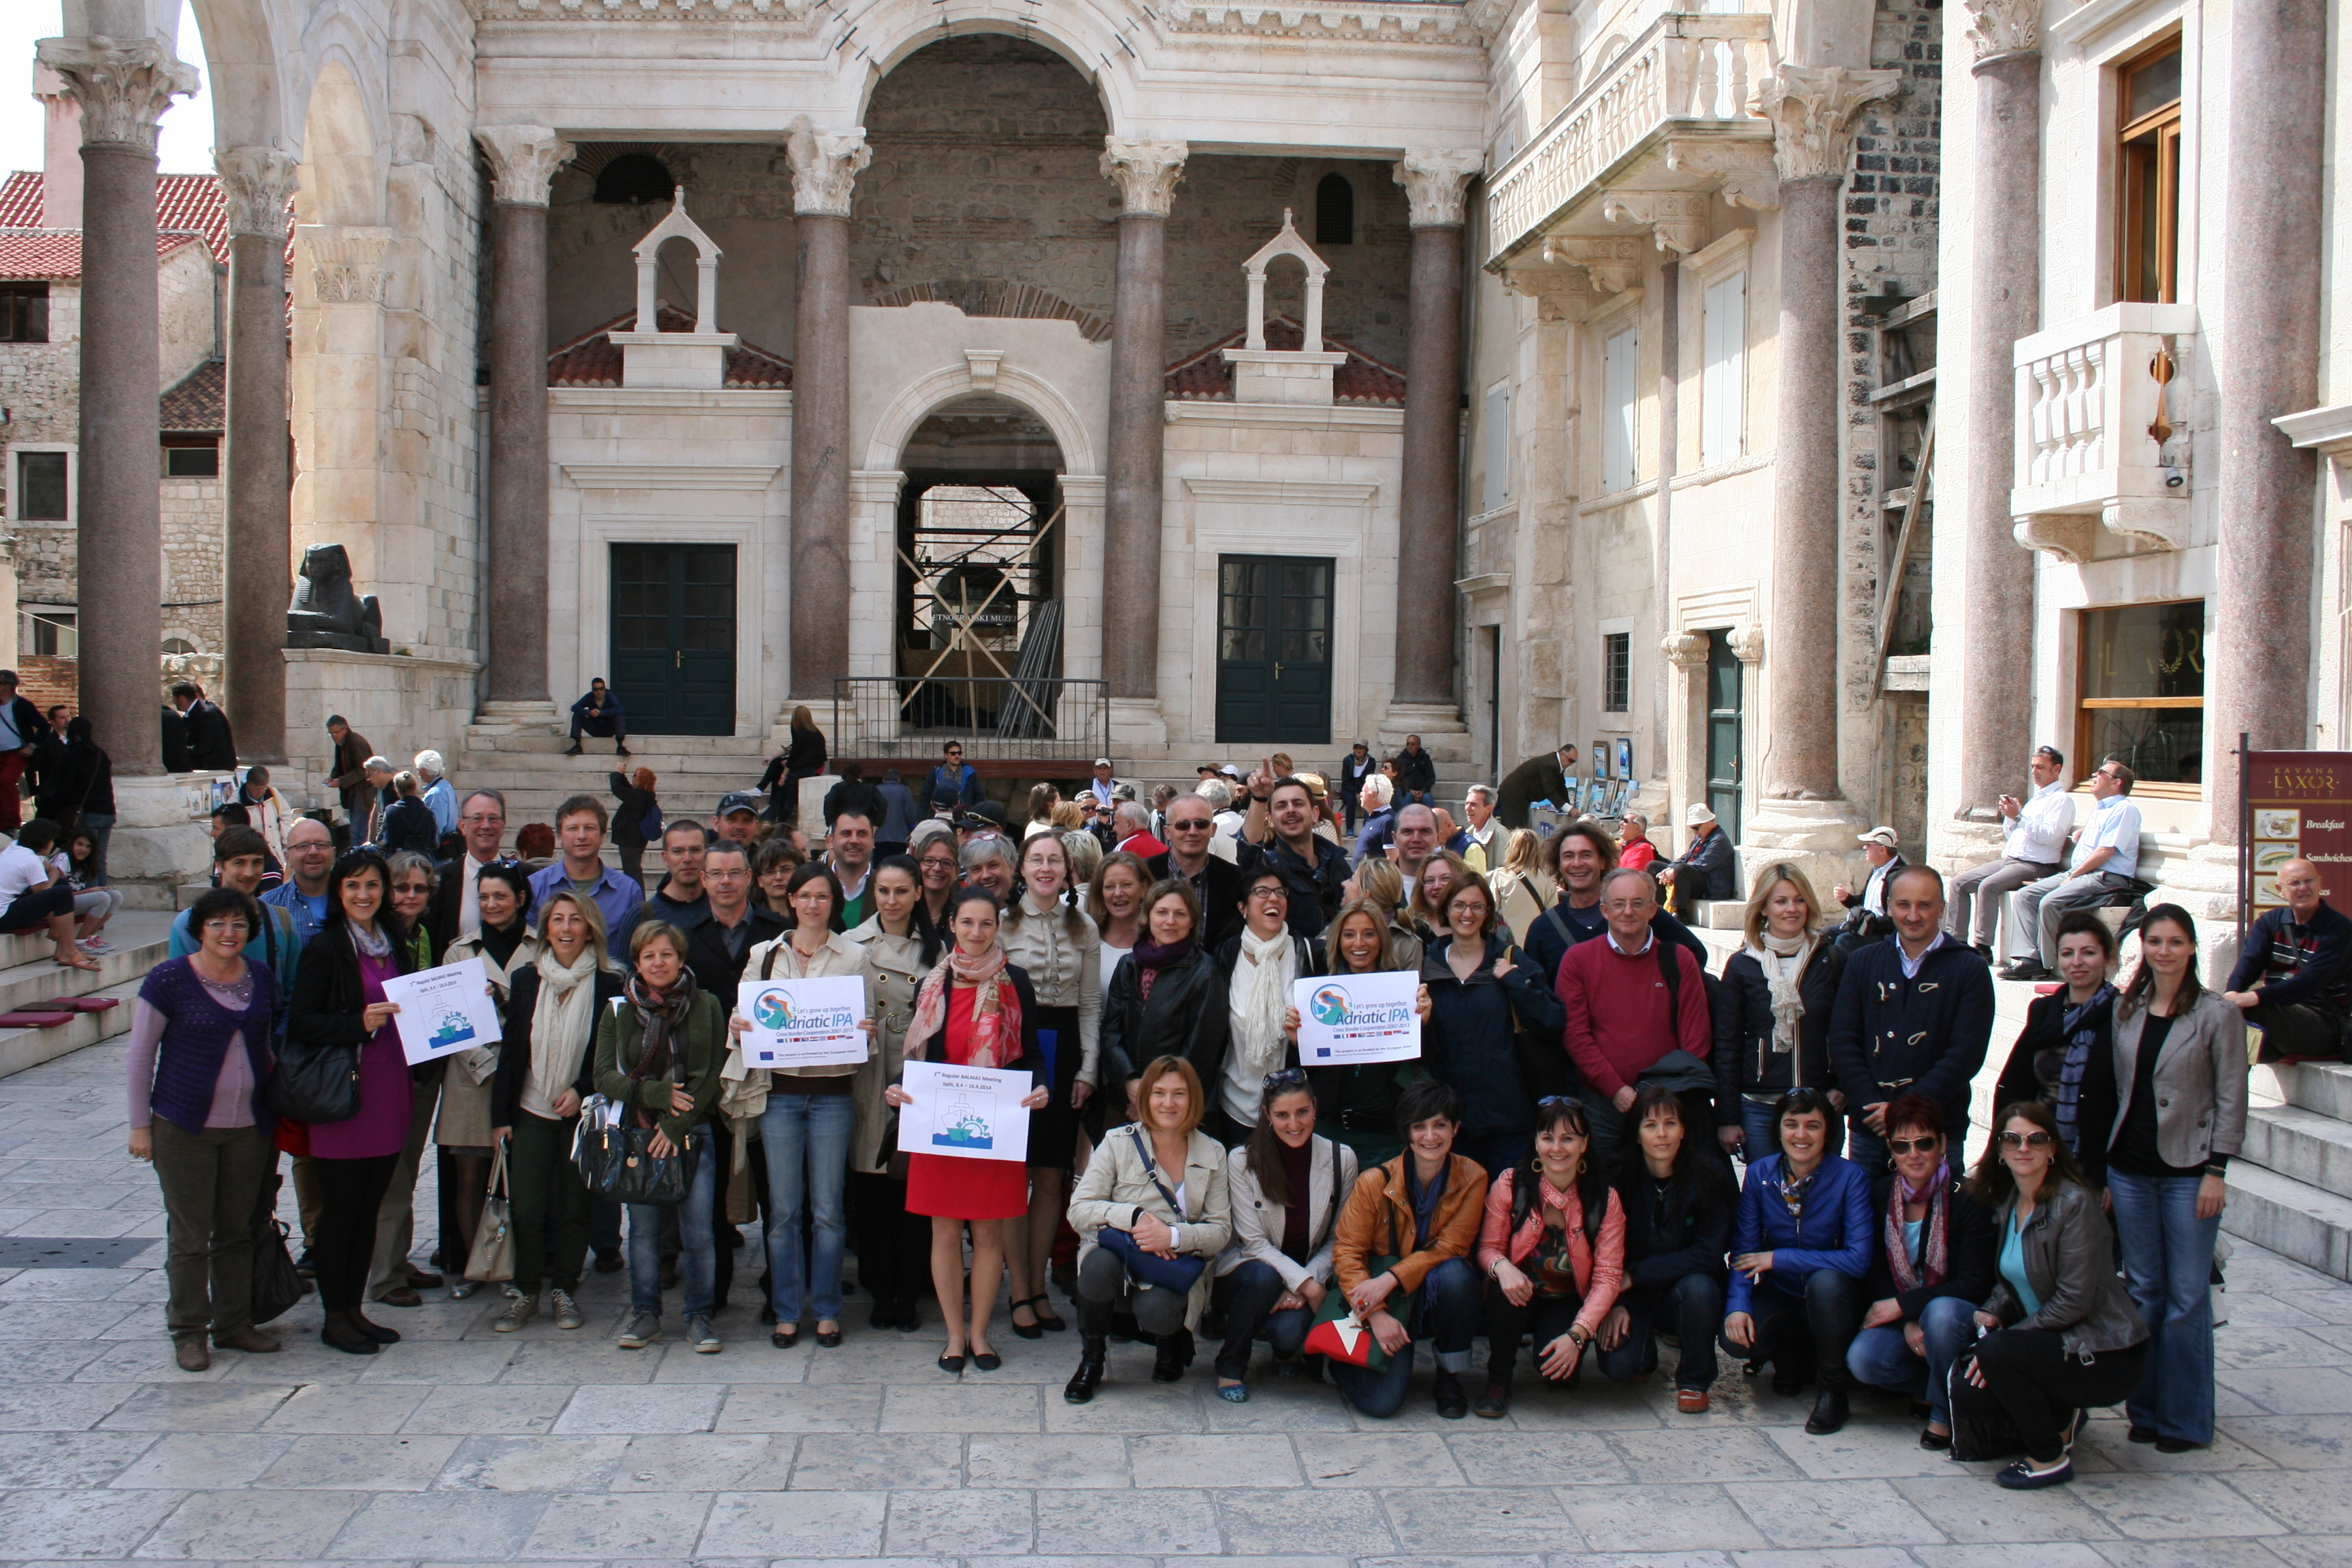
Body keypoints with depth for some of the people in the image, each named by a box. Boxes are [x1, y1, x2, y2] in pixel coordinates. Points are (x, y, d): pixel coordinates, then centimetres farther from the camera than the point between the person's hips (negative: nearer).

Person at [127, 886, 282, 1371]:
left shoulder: (261, 979, 5)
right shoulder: (169, 979, -8)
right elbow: (140, 1055, -2)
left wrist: (273, 1113, 14)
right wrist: (140, 1125, -4)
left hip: (249, 1126, 4)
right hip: (184, 1127, -4)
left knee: (238, 1230, 10)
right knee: (189, 1235, 1)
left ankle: (234, 1324, 21)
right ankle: (188, 1331, 13)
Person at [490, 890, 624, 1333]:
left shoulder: (609, 985, -5)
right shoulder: (524, 980, 4)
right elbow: (510, 1051, 6)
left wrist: (582, 1090, -14)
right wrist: (501, 1115, 3)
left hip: (582, 1113, -2)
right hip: (531, 1112, 2)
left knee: (575, 1207, 6)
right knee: (526, 1209, 0)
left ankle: (566, 1291, 20)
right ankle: (526, 1294, 14)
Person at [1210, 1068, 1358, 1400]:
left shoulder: (1341, 1159, -5)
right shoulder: (1242, 1161, -11)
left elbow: (1338, 1240, 0)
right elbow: (1254, 1242, -13)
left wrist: (1306, 1285, -15)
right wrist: (1304, 1283, -24)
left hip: (1310, 1276, 1)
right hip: (1247, 1270, -1)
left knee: (1290, 1331, -30)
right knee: (1262, 1277, -36)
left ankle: (1286, 1351, 10)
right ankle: (1231, 1366, -11)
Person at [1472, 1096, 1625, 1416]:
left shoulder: (1605, 1199, -12)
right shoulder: (1510, 1185, -12)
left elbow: (1608, 1276, -14)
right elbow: (1489, 1247, -7)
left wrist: (1577, 1335, -27)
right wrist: (1502, 1267, -33)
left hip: (1569, 1305, -1)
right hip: (1520, 1298, 1)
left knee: (1559, 1370, -28)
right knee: (1507, 1288, -34)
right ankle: (1498, 1381, -10)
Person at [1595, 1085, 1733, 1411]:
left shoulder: (1708, 1176, -14)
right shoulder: (1619, 1179, -11)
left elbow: (1707, 1255, -17)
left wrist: (1634, 1276, -21)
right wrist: (1614, 1303, -18)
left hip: (1686, 1288, 0)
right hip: (1632, 1298, 1)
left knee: (1697, 1287, -35)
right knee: (1617, 1365, -25)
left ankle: (1694, 1380, -7)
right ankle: (1646, 1345, 15)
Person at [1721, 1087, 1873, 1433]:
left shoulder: (1849, 1178, -16)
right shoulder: (1759, 1174, -7)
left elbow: (1858, 1259, -24)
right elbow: (1743, 1251, -7)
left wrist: (1779, 1258, -23)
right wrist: (1737, 1305, -25)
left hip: (1832, 1300, -2)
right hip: (1778, 1297, 2)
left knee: (1825, 1281, -36)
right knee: (1735, 1337, -27)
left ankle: (1833, 1388, -11)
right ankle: (1790, 1356, 10)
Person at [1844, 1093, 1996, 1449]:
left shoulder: (1968, 1199, -14)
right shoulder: (1880, 1195, -2)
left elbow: (1975, 1285, -16)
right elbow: (1876, 1272, 0)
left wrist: (1904, 1305, -20)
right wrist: (1907, 1323, -17)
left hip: (1958, 1312, -3)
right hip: (1900, 1316, 3)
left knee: (1941, 1313, -38)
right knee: (1862, 1359, -26)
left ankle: (1945, 1412, -13)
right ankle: (1947, 1388, 1)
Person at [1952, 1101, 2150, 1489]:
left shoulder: (2074, 1205, -19)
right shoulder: (2006, 1203, 6)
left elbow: (2073, 1301, -22)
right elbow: (2011, 1280, 16)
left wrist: (2000, 1336, -20)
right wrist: (1992, 1313, -6)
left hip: (2104, 1355, -8)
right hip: (2050, 1341, 8)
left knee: (1996, 1351, -29)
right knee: (1965, 1392, -9)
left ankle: (2050, 1458, -8)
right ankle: (2061, 1416, 16)